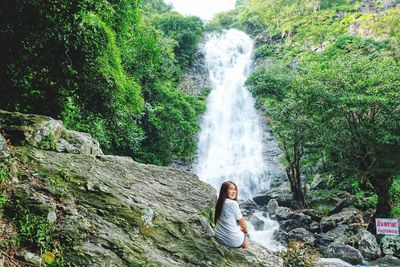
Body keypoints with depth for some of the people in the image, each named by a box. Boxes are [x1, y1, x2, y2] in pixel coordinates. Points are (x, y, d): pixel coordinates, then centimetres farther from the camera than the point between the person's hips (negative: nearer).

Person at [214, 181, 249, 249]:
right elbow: (241, 221, -7)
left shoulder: (220, 203, 4)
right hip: (232, 240, -6)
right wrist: (246, 230, 11)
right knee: (245, 241, 26)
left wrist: (240, 228, 17)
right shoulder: (233, 203, -19)